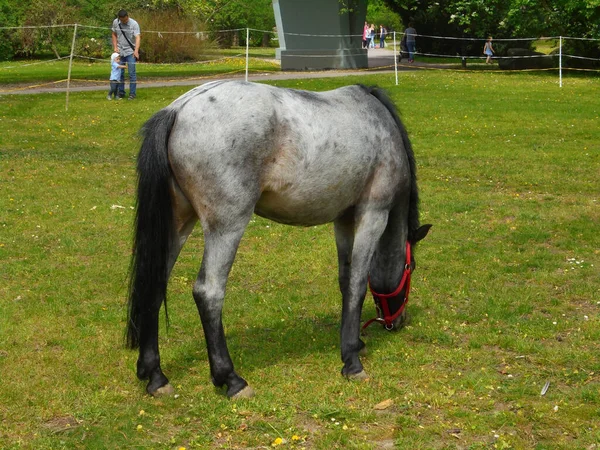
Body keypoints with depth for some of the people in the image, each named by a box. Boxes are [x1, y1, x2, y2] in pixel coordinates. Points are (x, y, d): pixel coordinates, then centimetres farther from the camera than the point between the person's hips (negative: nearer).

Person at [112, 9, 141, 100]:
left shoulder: (134, 24, -14)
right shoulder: (115, 22, -1)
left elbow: (138, 38, -23)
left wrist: (136, 50, -37)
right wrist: (115, 47, 2)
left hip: (130, 52, -4)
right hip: (120, 52, 4)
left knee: (132, 73, -5)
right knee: (119, 73, 7)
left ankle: (132, 93, 1)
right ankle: (121, 92, 18)